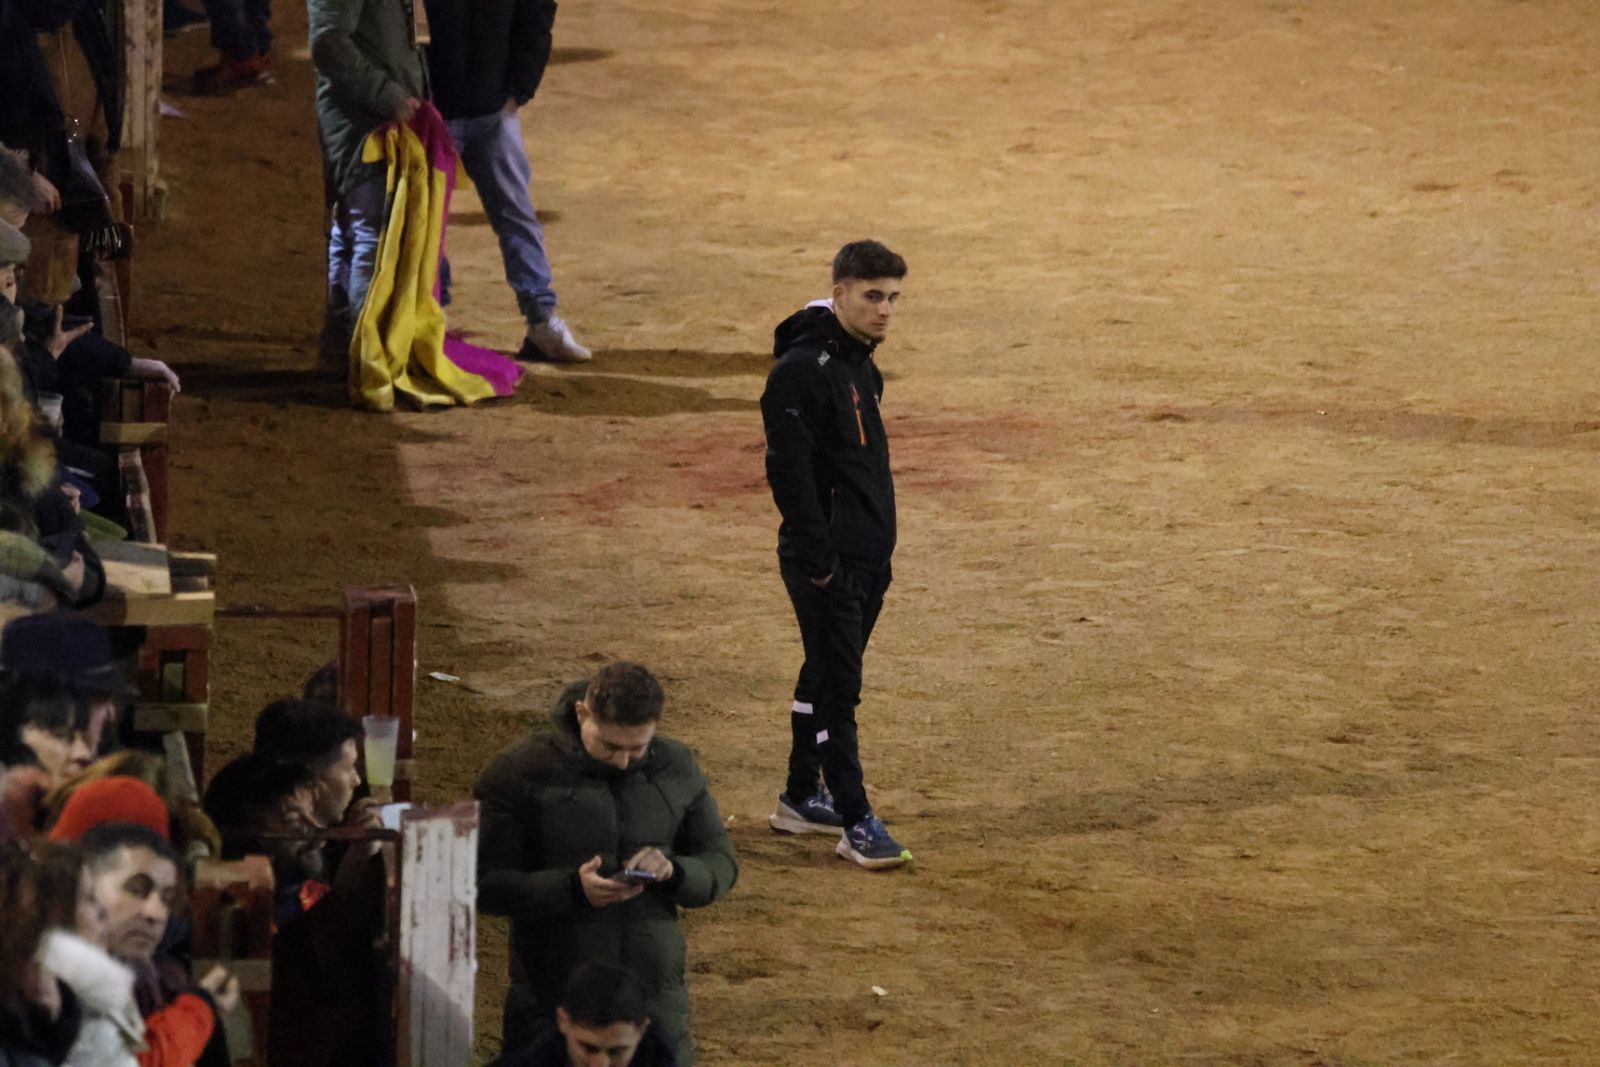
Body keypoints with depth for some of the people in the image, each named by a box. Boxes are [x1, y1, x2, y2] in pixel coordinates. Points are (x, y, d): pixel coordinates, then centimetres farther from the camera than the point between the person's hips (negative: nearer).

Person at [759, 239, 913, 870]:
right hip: (827, 560, -9)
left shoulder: (859, 362, 12)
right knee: (836, 684, -5)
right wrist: (817, 559, -22)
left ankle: (800, 798, 29)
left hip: (865, 557, 9)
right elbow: (788, 469, -22)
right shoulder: (803, 369, -19)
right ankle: (855, 822, -2)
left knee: (828, 676, 17)